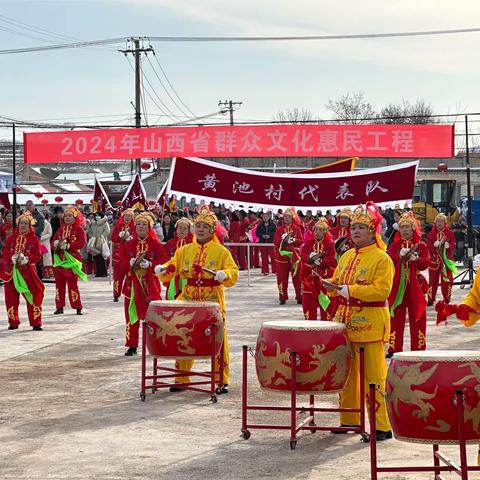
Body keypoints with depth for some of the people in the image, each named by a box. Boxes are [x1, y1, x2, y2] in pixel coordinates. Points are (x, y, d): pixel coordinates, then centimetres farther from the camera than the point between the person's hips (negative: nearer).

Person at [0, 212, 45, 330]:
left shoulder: (34, 239, 0)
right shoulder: (11, 238, 7)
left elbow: (38, 255, -4)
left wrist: (26, 259, -20)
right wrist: (12, 258, -17)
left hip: (28, 271, -2)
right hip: (11, 271, 2)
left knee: (33, 297, -3)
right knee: (11, 297, 4)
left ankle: (36, 323, 3)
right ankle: (13, 322, 15)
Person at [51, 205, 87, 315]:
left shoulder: (78, 230, -2)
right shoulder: (60, 230, 15)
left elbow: (82, 242, -15)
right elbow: (53, 241, 11)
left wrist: (68, 245, -21)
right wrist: (56, 243, -12)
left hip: (72, 260, -6)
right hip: (59, 260, 6)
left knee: (72, 284, -8)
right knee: (59, 283, 7)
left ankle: (78, 307, -2)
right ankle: (60, 307, 15)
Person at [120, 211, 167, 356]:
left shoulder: (156, 245, 1)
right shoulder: (128, 245, 9)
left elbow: (163, 262, -6)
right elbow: (122, 263, 7)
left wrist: (150, 264, -21)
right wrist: (130, 263, -13)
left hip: (150, 284, -3)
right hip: (132, 284, 3)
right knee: (131, 315, 3)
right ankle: (132, 345, 10)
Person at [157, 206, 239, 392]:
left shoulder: (221, 251, -2)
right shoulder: (185, 250, 10)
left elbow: (233, 272, -9)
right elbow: (172, 268, 9)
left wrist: (224, 274, -29)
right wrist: (163, 270, -12)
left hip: (213, 302, -3)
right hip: (188, 300, 3)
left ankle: (222, 380, 10)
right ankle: (181, 379, 17)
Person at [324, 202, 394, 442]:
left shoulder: (382, 258, -8)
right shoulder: (346, 256, 15)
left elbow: (382, 289, -18)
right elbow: (338, 284, 22)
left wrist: (350, 290, -22)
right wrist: (332, 287, -2)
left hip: (370, 325, -7)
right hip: (346, 322, 7)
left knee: (373, 376, -6)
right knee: (347, 374, 13)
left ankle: (381, 425, -2)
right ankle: (349, 420, 23)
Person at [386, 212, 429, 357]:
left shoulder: (421, 246, 6)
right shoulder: (394, 245, 8)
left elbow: (426, 263, -5)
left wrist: (416, 259, -23)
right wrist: (400, 255, -23)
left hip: (415, 286, 0)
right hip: (397, 286, 1)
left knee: (417, 318, 2)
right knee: (396, 317, 2)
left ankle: (418, 348, 9)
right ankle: (394, 348, 8)